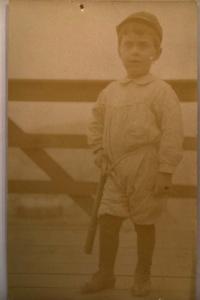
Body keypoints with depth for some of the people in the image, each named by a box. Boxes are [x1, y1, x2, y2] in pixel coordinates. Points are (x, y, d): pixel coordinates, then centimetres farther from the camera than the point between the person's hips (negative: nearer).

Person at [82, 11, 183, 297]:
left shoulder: (161, 91, -10)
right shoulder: (110, 90, 7)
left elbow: (172, 133, -14)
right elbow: (97, 120, 21)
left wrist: (165, 171, -17)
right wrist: (99, 150, 9)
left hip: (146, 172, -5)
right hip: (117, 171, 5)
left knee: (144, 224, 8)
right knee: (107, 220, 6)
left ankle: (143, 274, 27)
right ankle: (105, 273, 23)